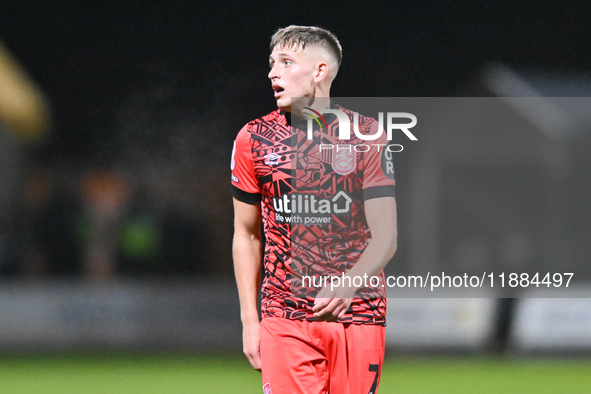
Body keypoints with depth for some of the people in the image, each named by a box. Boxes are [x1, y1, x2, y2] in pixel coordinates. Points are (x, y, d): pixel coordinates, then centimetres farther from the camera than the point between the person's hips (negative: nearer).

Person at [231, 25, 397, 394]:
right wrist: (249, 320, 7)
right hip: (285, 319, 0)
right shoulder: (254, 139, 5)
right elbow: (247, 234, 13)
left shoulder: (366, 135, 1)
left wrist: (346, 285, -22)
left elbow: (385, 238, -3)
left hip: (357, 316, 0)